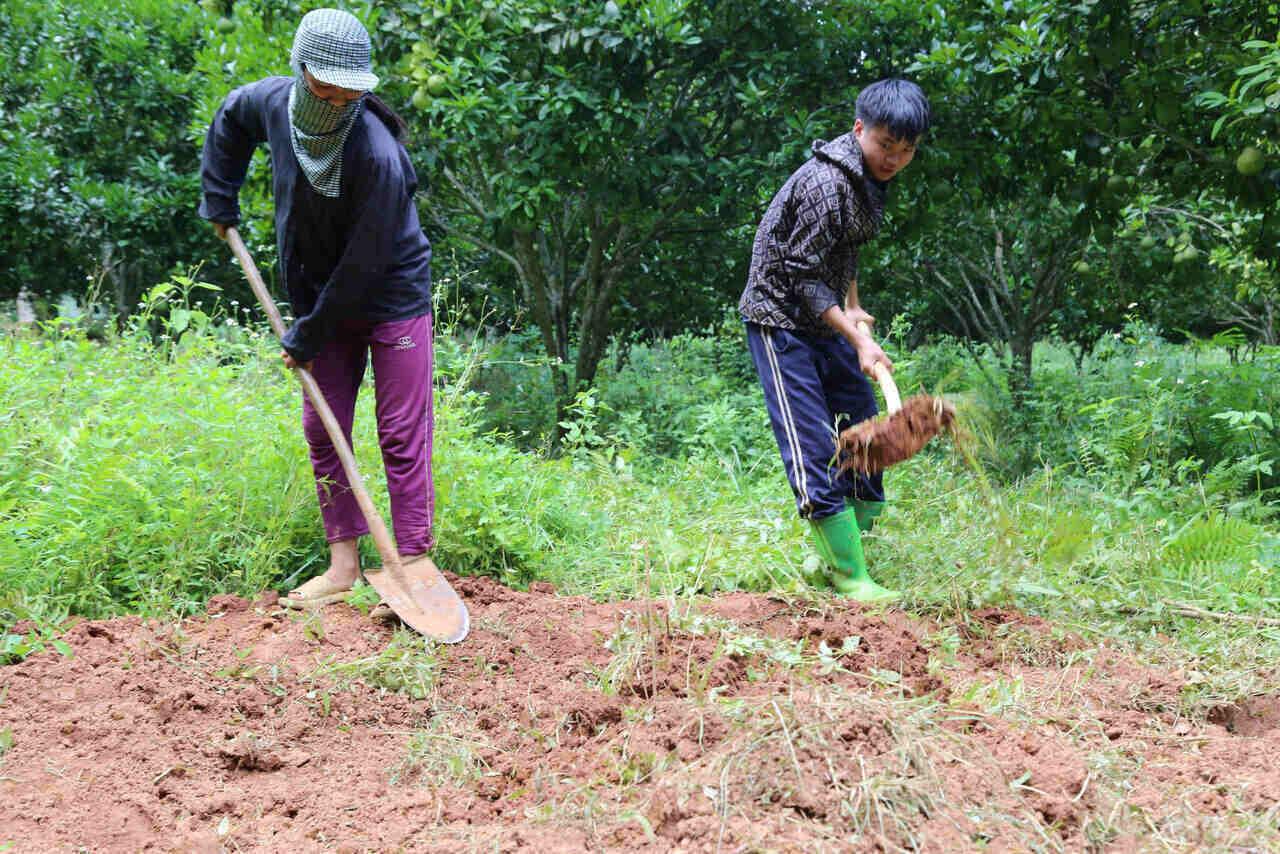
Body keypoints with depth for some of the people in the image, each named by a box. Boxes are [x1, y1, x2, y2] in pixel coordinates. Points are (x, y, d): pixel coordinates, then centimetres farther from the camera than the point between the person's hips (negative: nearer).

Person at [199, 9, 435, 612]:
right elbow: (229, 118, 17)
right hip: (323, 301, 7)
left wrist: (307, 337, -17)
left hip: (393, 298, -6)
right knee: (321, 432, 6)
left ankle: (412, 565, -1)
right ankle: (343, 566, 13)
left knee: (401, 436, -6)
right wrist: (219, 200, 13)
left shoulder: (377, 155, -29)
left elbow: (362, 265, -24)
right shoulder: (272, 101, -10)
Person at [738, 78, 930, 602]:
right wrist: (857, 339, -24)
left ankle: (841, 552, 21)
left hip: (825, 319, 10)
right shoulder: (824, 183, -24)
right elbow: (802, 276, -23)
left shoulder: (870, 176, 6)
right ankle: (849, 578, -8)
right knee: (813, 448, -11)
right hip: (781, 319, -10)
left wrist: (853, 308, 15)